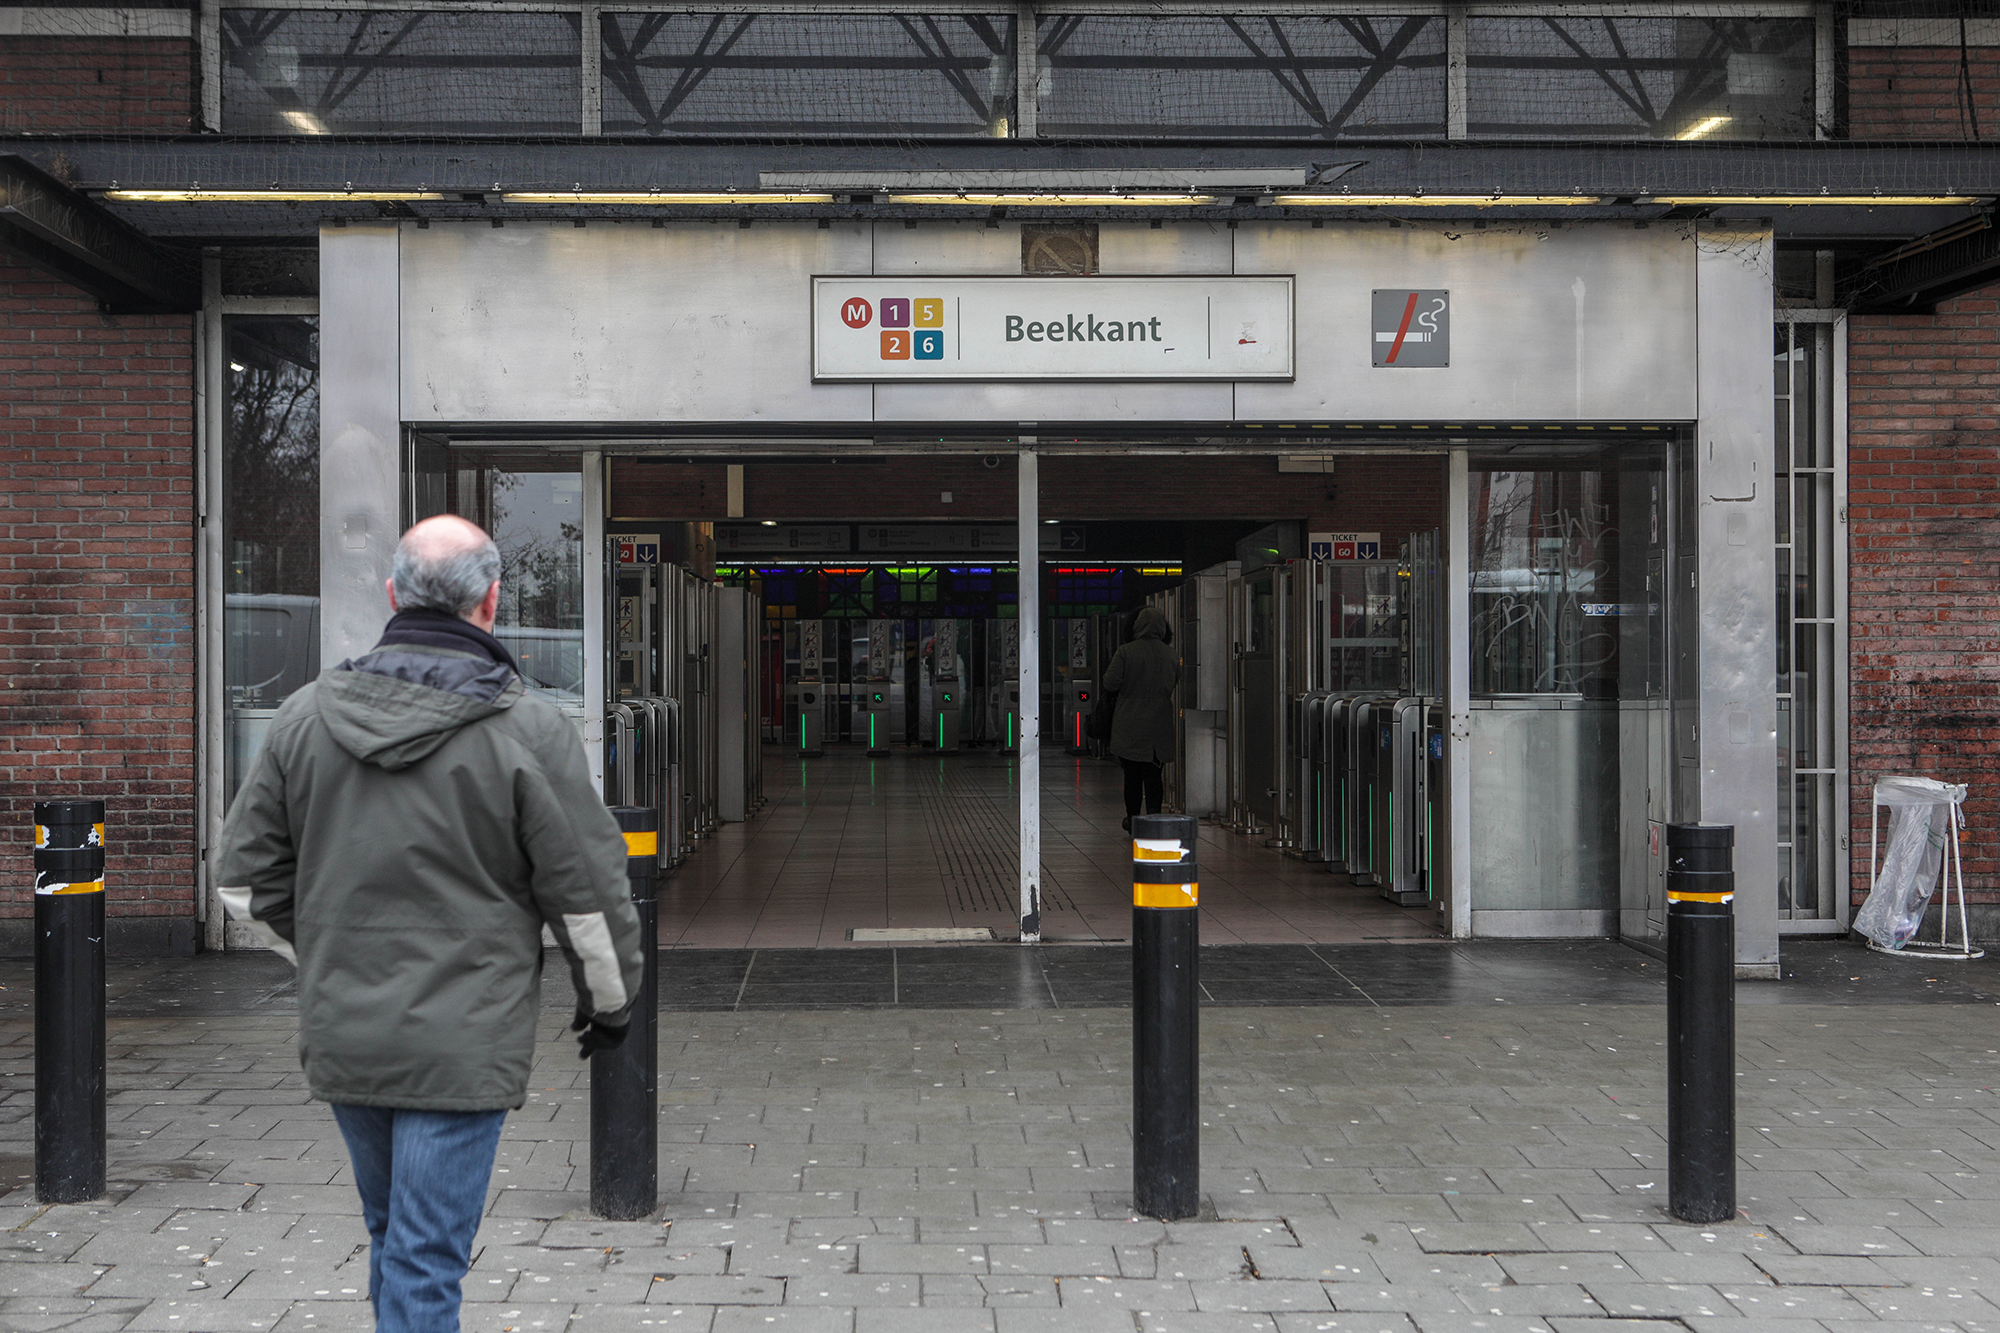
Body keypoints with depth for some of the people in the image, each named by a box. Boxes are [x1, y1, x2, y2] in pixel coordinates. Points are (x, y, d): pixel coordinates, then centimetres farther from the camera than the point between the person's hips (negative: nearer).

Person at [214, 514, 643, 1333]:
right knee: (426, 1262, 1)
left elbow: (246, 876, 8)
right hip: (462, 1047, -5)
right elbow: (588, 892, -9)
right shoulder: (527, 730, -12)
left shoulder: (308, 714, 2)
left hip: (341, 1038, 5)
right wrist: (609, 1000, 8)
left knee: (392, 1238, 24)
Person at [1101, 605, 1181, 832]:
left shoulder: (1125, 652, -11)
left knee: (1132, 775, 8)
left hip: (1130, 726, -2)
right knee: (1153, 775, 9)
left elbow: (1110, 684, -11)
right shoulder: (1172, 655, 0)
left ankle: (1133, 820, 16)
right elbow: (1175, 685, 10)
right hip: (1159, 727, 2)